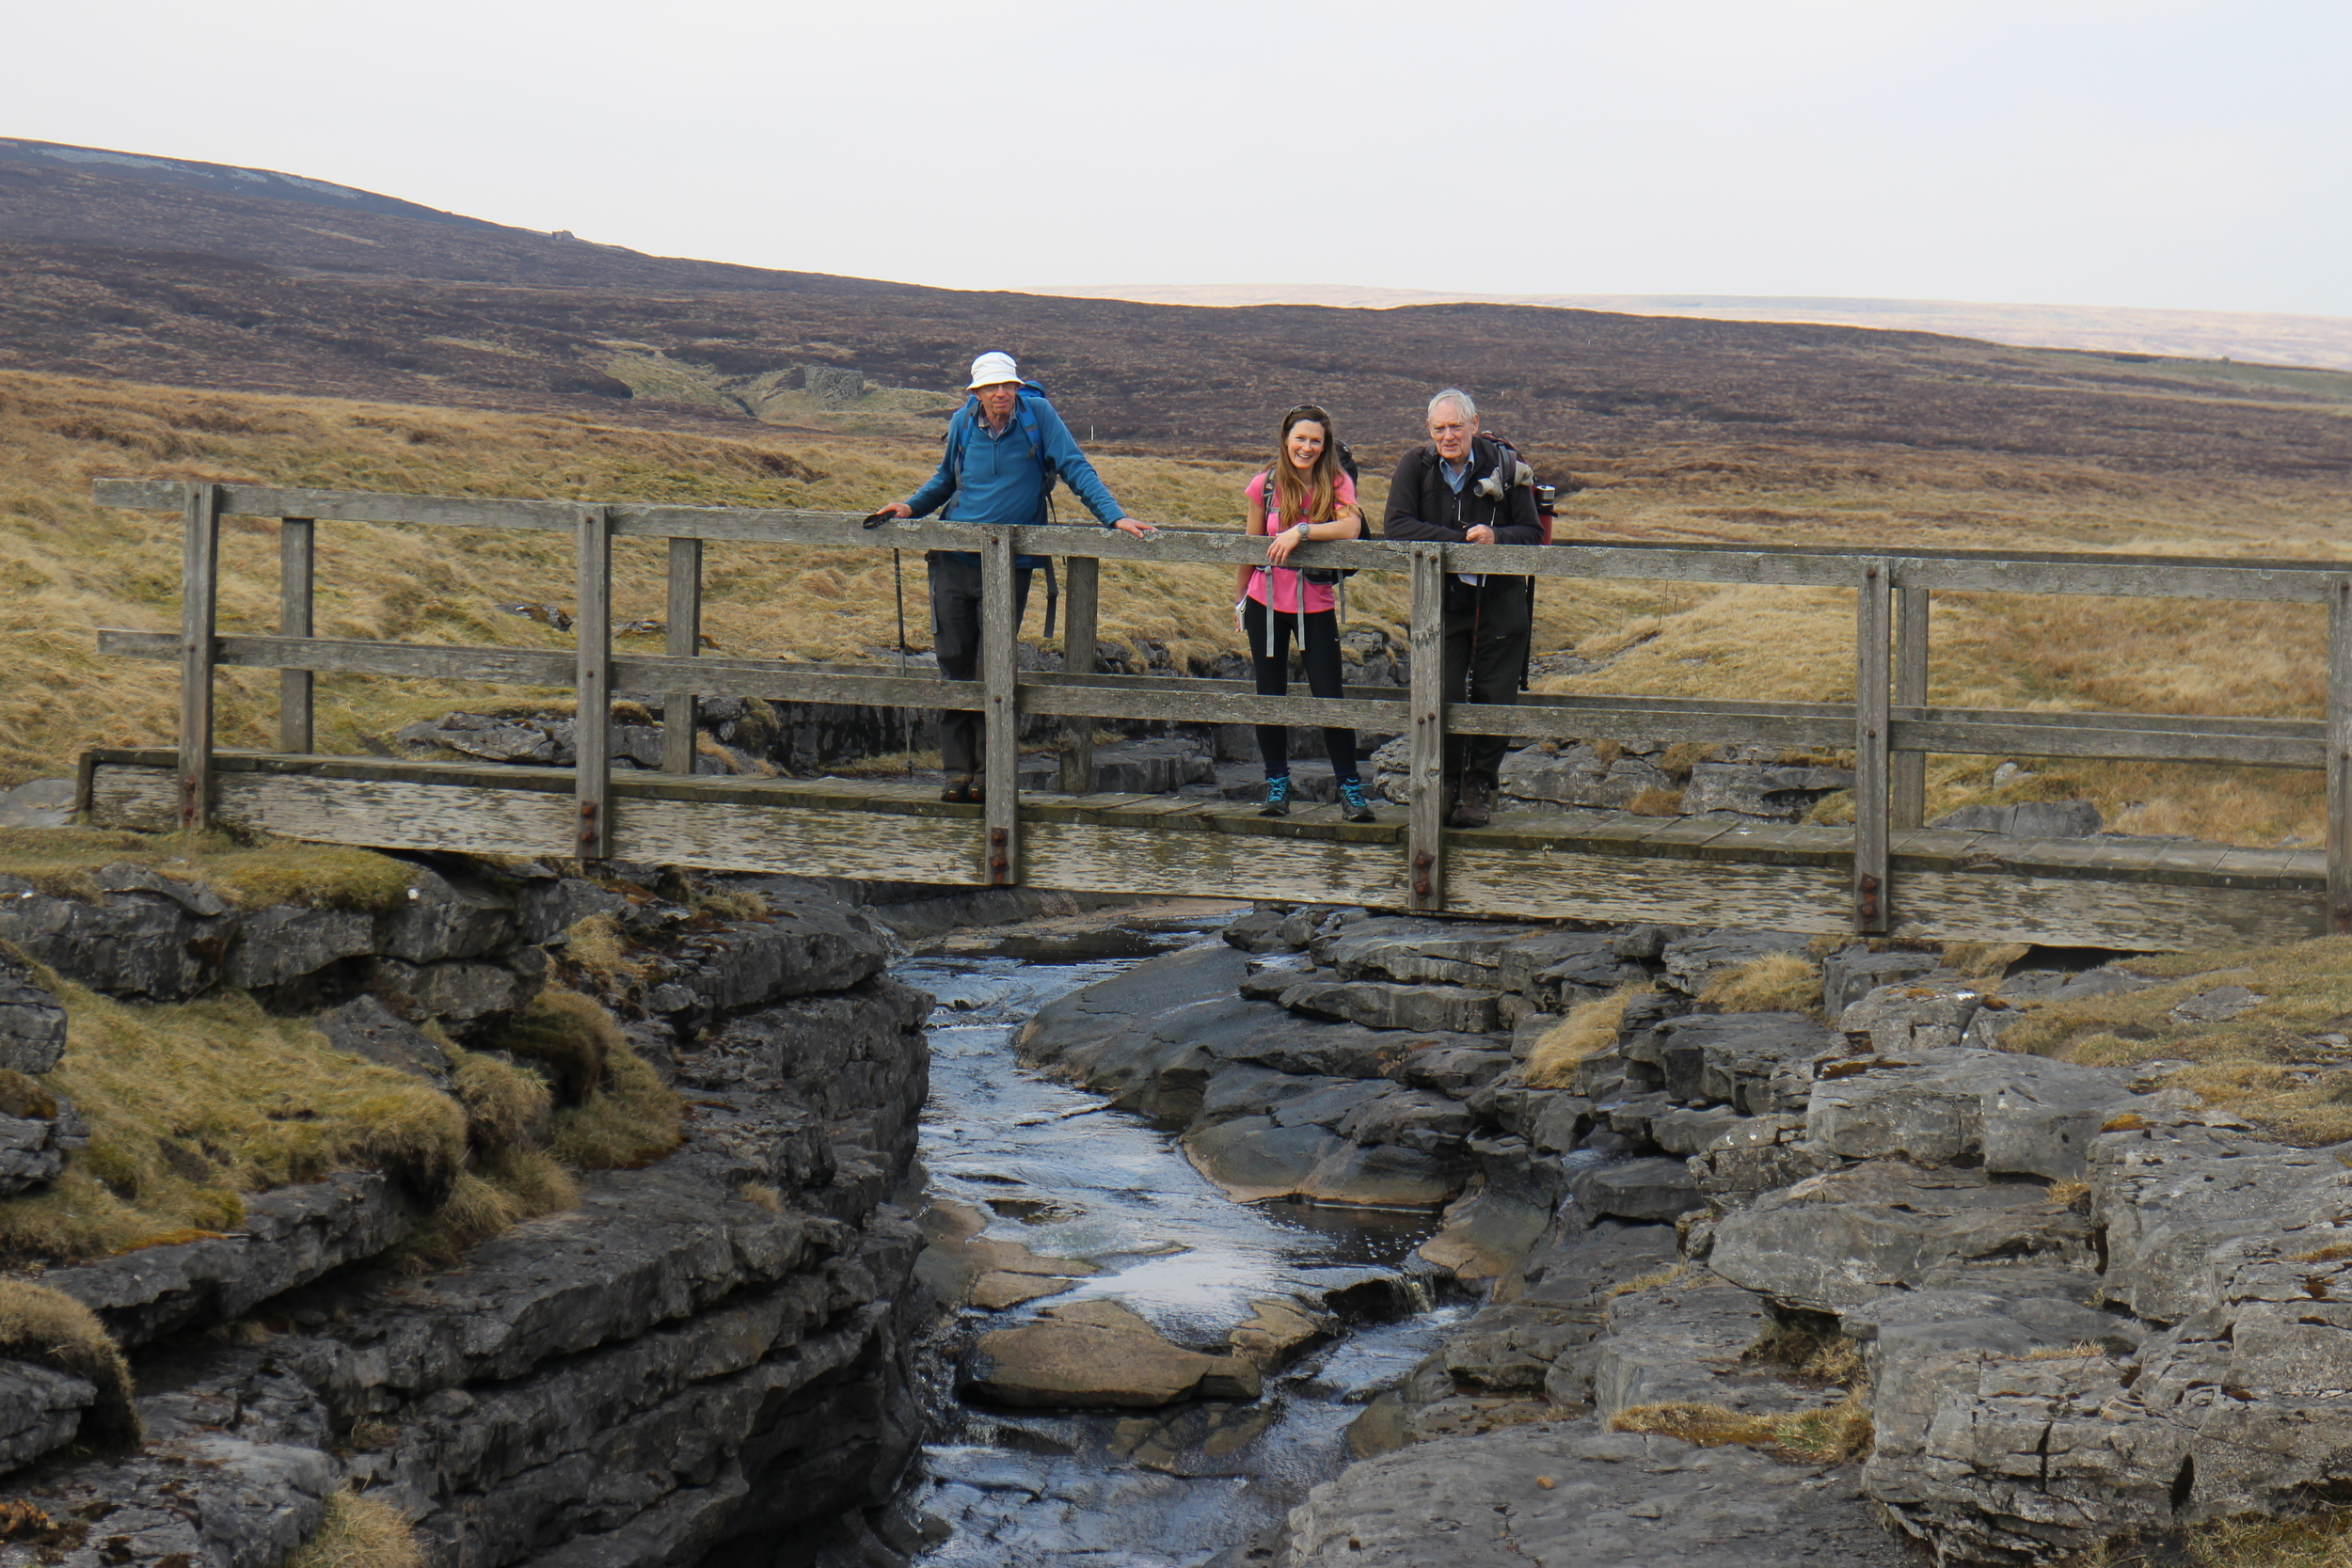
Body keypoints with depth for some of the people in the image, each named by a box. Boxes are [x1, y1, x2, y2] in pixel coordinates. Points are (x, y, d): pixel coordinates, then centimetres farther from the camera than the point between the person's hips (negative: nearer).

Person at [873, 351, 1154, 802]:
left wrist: (1113, 516, -16)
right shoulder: (963, 422, 2)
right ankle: (958, 768, 11)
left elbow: (1075, 468, -7)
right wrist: (911, 507, 6)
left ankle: (989, 769, 6)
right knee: (954, 662, 4)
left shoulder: (1037, 414, -8)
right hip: (954, 560, 3)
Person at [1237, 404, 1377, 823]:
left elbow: (1351, 528, -25)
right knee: (1270, 695, 5)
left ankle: (1350, 789, 1)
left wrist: (1300, 531, -31)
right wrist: (1239, 600, 17)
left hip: (1315, 605, -2)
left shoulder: (1337, 483, -5)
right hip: (1266, 602, 2)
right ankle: (1277, 784, 18)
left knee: (1329, 696, -7)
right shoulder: (1266, 485, -1)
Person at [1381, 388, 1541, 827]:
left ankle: (1479, 787, 17)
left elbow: (1533, 534, 0)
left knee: (1495, 698, 1)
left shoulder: (1504, 466, -3)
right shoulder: (1416, 466, -2)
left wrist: (1496, 537, -23)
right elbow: (1395, 525, -12)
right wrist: (1460, 541, -20)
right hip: (1440, 601, 0)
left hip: (1499, 600, 0)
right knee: (1442, 696, -4)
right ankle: (1444, 785, 14)